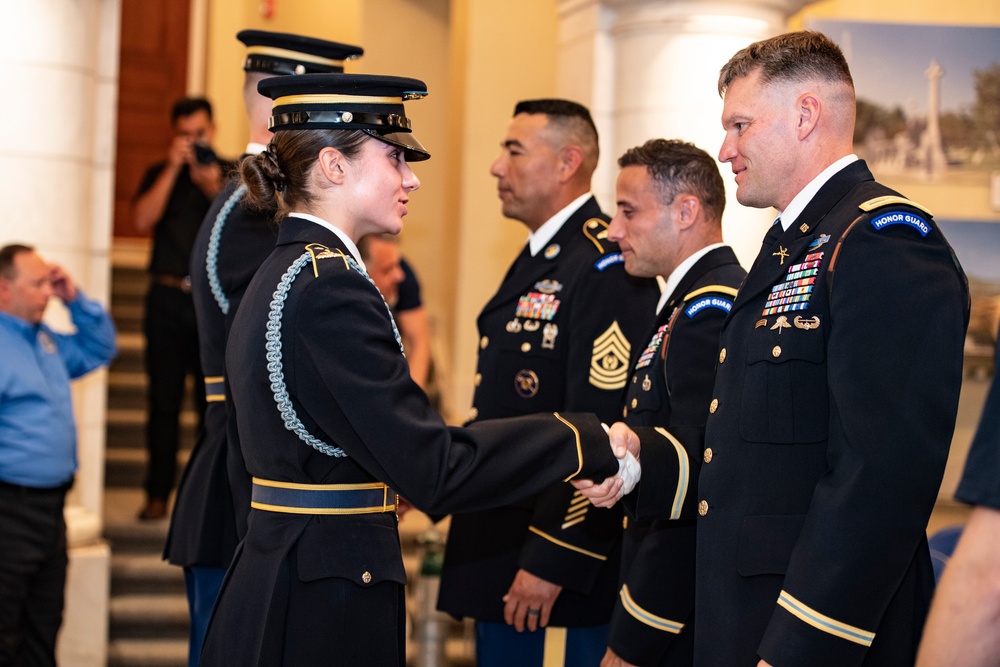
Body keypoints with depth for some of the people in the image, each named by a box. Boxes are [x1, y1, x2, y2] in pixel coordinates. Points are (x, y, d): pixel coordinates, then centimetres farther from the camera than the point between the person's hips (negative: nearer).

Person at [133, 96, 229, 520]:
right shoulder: (160, 175, 12)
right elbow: (142, 220, -4)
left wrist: (214, 189, -14)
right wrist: (174, 167, -6)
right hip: (168, 298, 1)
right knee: (164, 399, 0)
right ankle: (158, 493, 4)